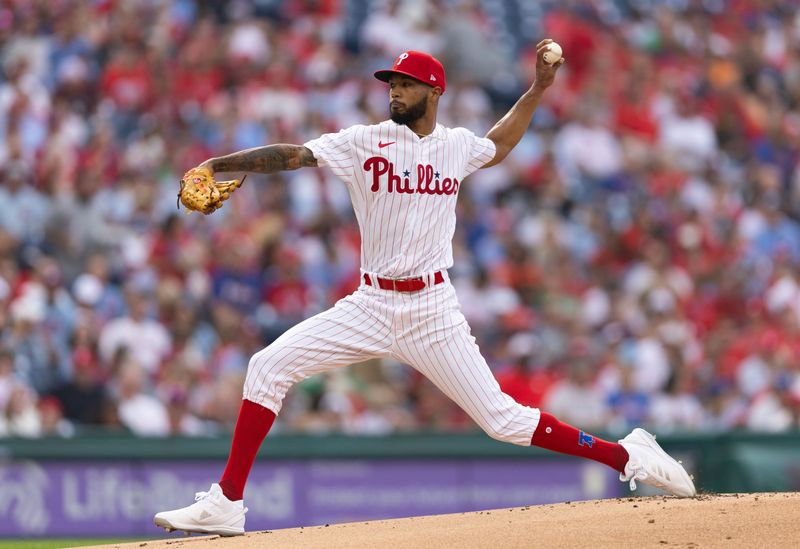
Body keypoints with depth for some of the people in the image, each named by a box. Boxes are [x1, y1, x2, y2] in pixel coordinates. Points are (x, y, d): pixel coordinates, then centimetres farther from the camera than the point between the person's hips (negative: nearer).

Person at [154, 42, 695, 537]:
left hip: (432, 310, -1)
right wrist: (218, 164, -24)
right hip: (372, 306, 1)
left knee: (503, 419, -6)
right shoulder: (366, 141, -1)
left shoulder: (458, 145, 6)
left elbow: (498, 146, 30)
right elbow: (291, 154, -12)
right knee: (268, 368, -13)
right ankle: (227, 503, -9)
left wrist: (539, 88, 24)